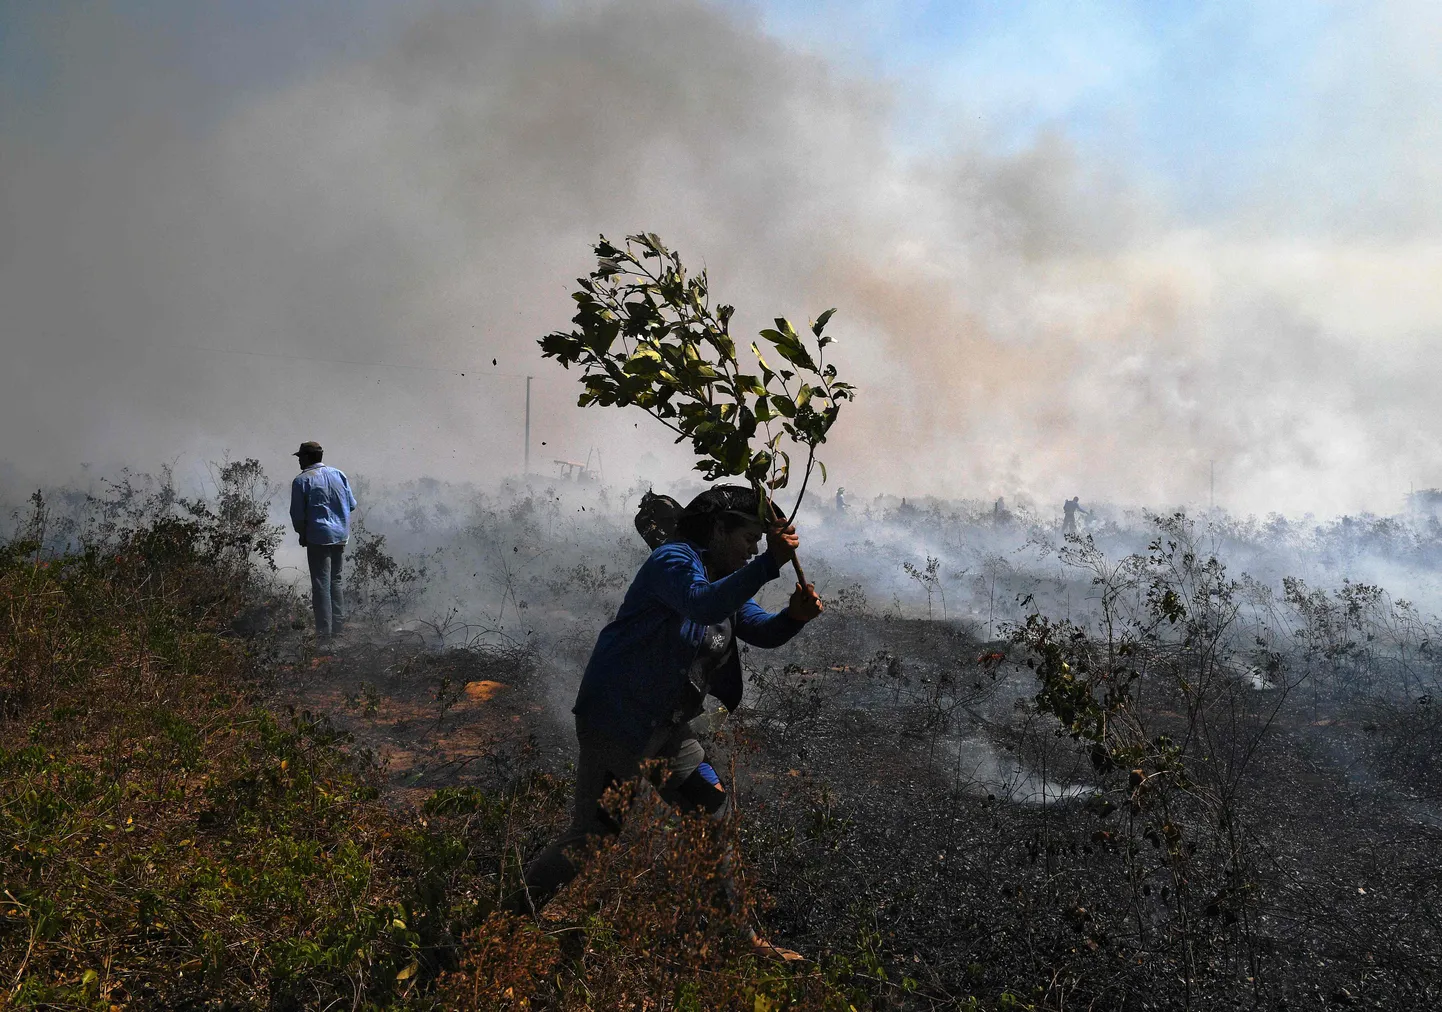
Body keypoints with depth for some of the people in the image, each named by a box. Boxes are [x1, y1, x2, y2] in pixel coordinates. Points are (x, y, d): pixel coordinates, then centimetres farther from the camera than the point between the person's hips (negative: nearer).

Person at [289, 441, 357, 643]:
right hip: (340, 536, 5)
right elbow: (351, 505, 8)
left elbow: (297, 514, -8)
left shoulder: (301, 480, -8)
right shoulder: (339, 475, 6)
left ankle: (324, 633, -2)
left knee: (321, 584, -2)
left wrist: (302, 534, 8)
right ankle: (339, 625, 19)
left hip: (318, 538, -5)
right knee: (335, 580, 18)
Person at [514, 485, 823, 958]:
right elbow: (705, 604, -37)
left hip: (668, 725, 9)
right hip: (616, 719, -9)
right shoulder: (674, 560, -17)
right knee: (591, 834, -3)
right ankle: (507, 919, 16)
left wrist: (794, 616, -14)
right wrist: (769, 563, -42)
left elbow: (761, 631, 7)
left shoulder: (725, 577, 13)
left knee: (716, 815, 11)